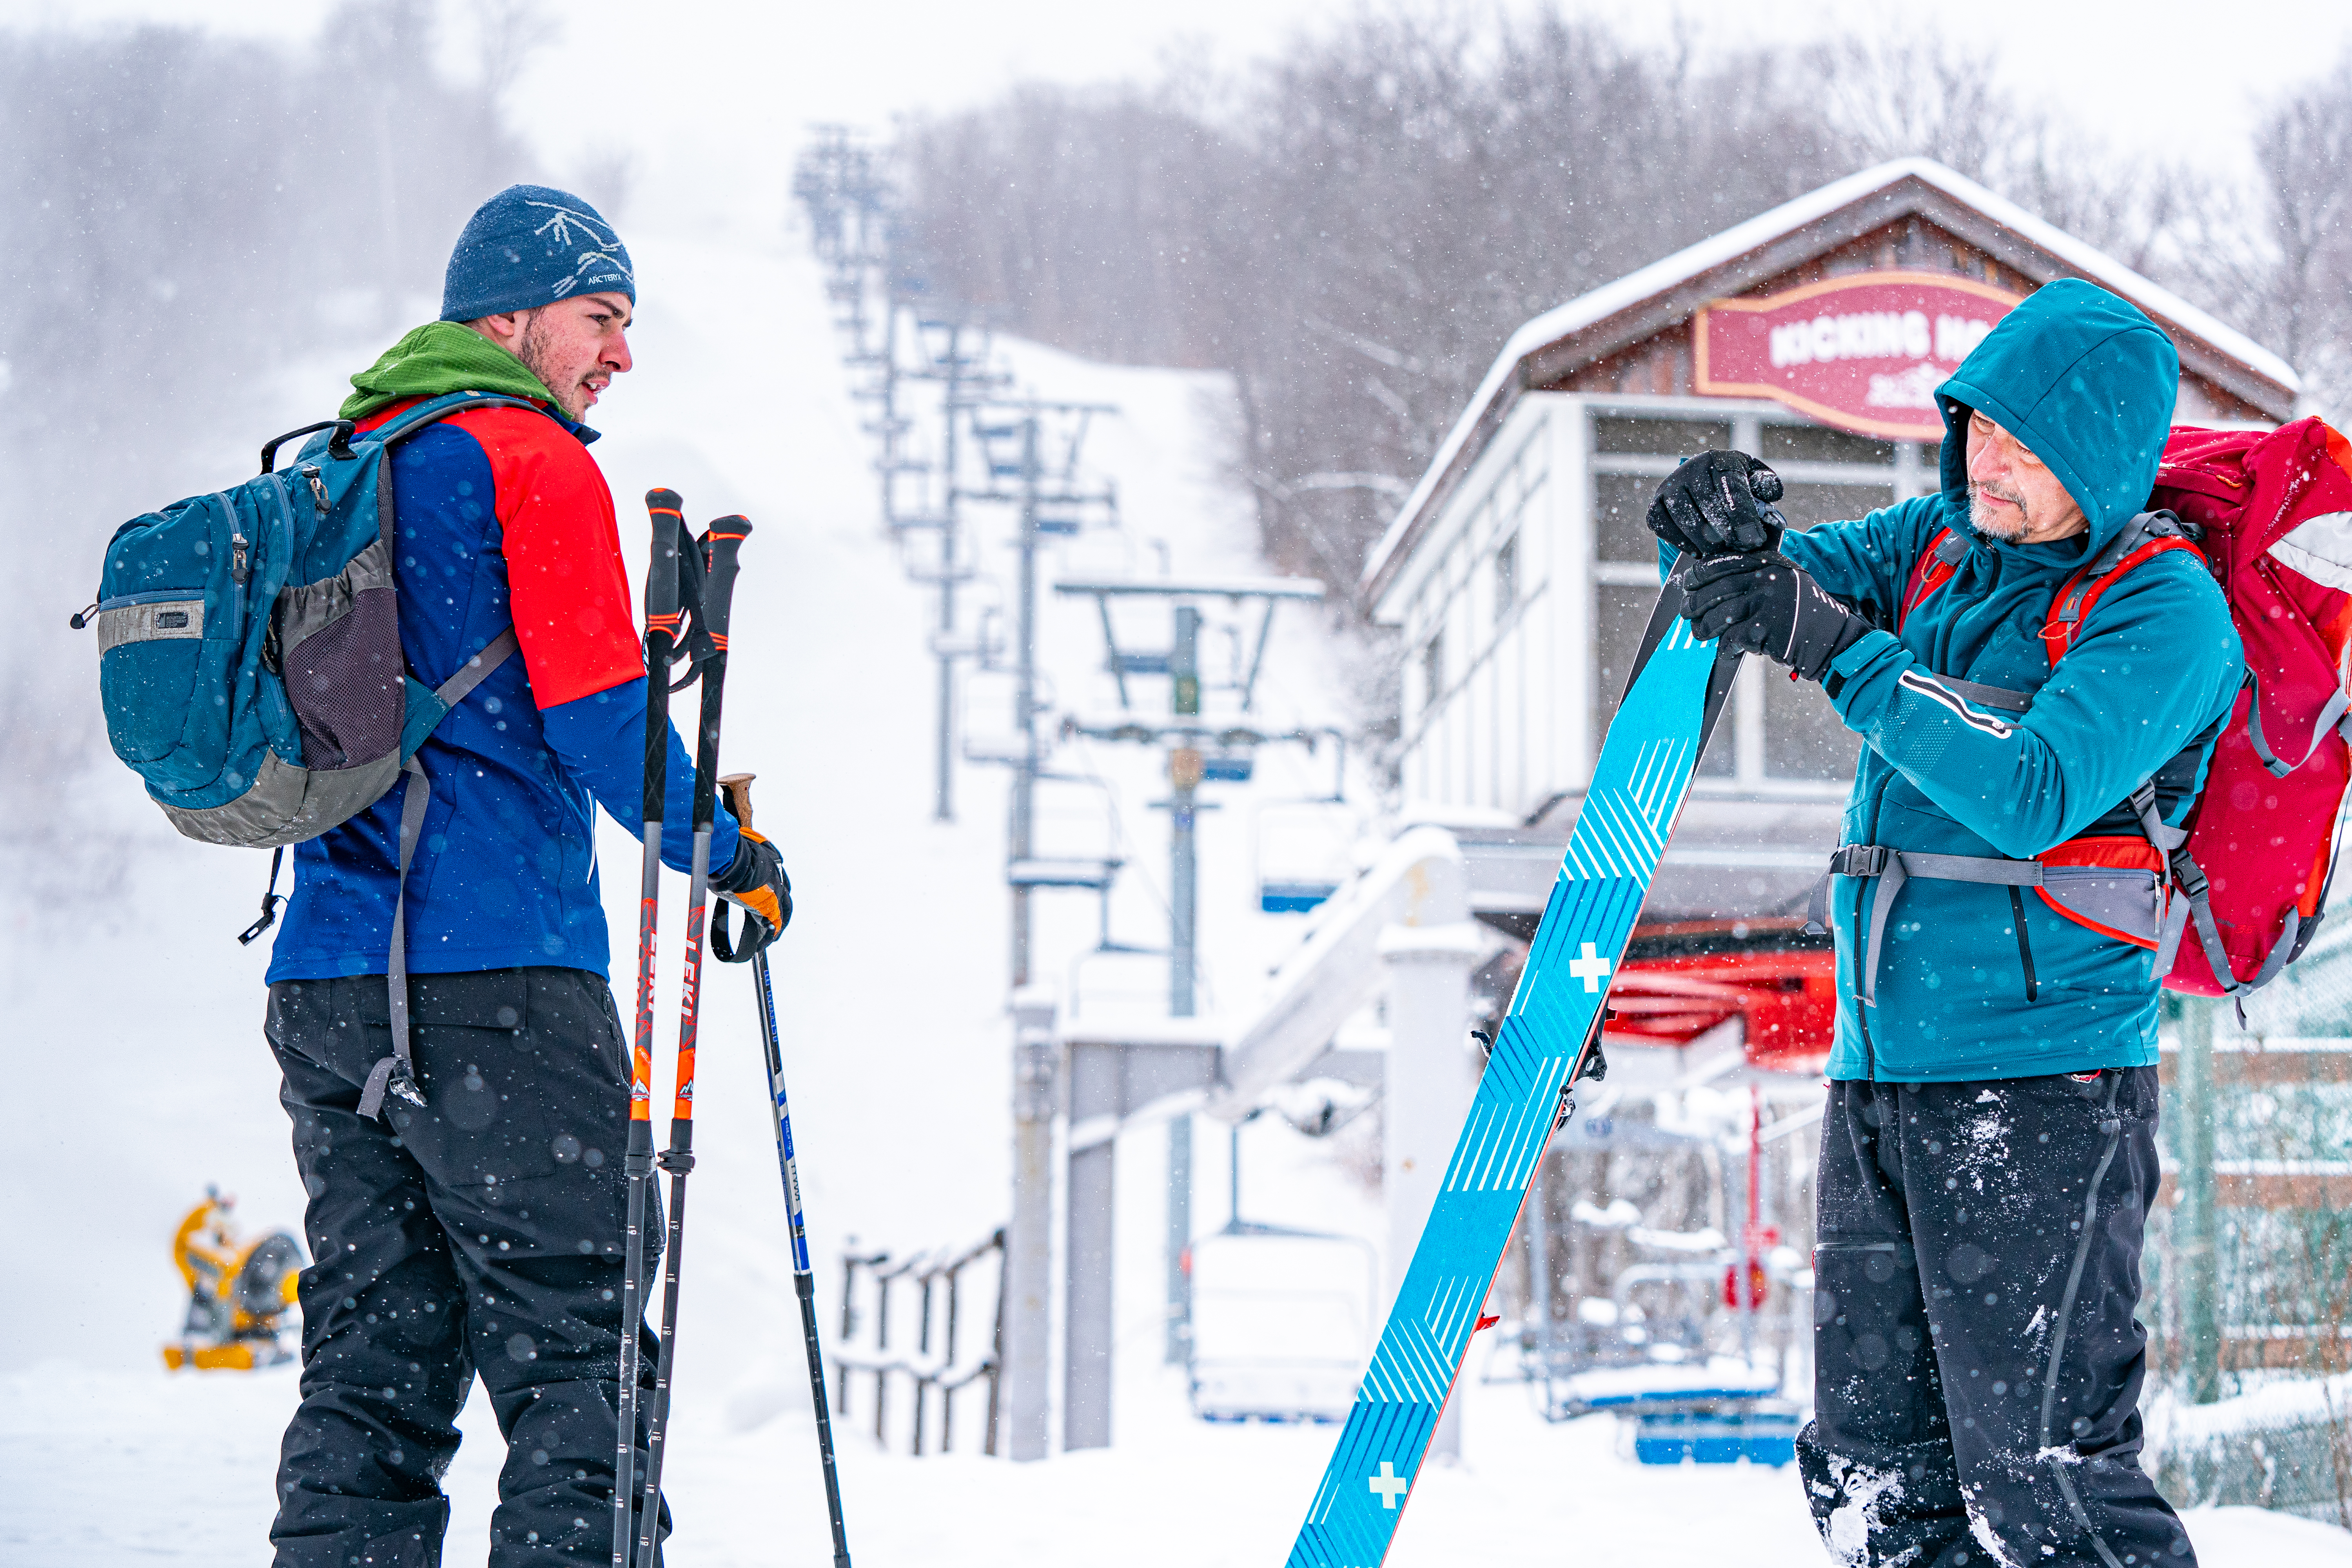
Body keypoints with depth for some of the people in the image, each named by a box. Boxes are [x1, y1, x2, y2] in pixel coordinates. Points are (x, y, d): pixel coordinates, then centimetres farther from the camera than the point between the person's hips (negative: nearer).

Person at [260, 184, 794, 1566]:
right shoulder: (533, 463, -5)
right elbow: (597, 709, -12)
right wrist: (724, 850, -1)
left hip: (325, 983, 8)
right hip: (496, 982, -8)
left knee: (377, 1366, 10)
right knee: (579, 1359, -6)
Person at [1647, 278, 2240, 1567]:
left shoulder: (2164, 604, -8)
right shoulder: (1937, 543, 12)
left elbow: (2034, 795, -20)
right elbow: (1780, 588, 12)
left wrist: (1833, 648, -23)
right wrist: (1721, 535, -12)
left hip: (2041, 1084, -7)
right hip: (1878, 1073, 7)